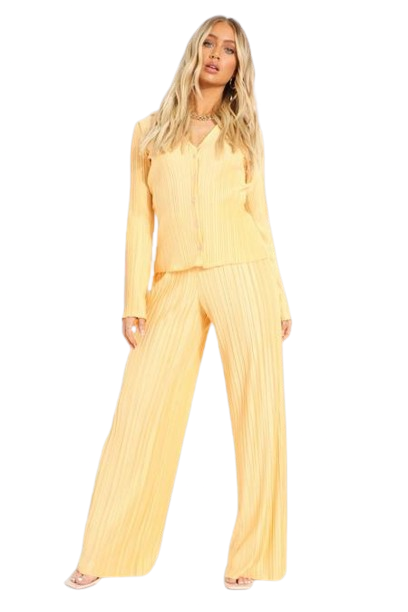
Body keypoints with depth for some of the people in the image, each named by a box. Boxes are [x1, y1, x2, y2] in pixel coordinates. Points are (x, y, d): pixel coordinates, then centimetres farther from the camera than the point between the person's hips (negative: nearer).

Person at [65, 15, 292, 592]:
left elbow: (259, 217, 11)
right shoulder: (150, 131, 13)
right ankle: (103, 556, 12)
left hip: (243, 278, 1)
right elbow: (140, 219, 8)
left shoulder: (244, 134, 13)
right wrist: (134, 299, 0)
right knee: (140, 412, -2)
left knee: (258, 413, -1)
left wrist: (280, 300, 6)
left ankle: (250, 555, 12)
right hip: (175, 284, 0)